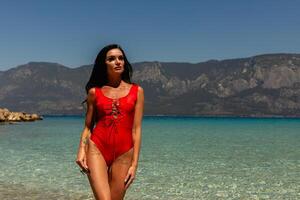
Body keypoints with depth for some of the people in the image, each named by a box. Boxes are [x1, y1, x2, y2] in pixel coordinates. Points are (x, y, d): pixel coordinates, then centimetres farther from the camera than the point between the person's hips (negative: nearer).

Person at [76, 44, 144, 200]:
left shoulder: (137, 91, 6)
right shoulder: (94, 92, 8)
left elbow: (136, 129, 2)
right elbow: (88, 126, 12)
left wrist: (134, 164, -3)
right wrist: (81, 150, -6)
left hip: (123, 154, 1)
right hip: (97, 149, 0)